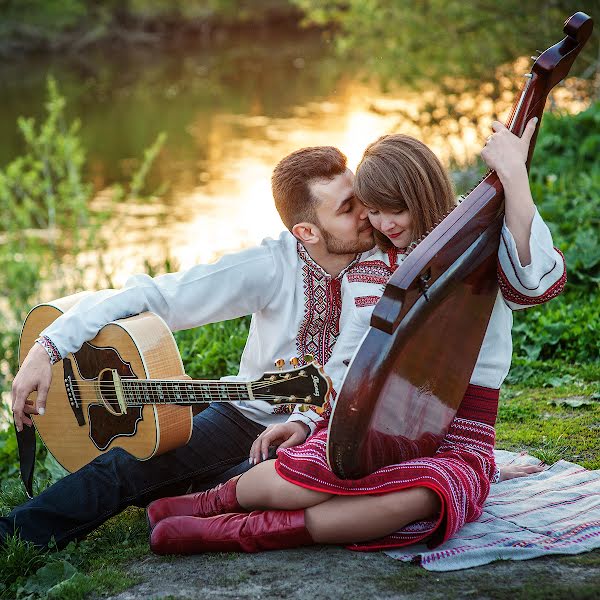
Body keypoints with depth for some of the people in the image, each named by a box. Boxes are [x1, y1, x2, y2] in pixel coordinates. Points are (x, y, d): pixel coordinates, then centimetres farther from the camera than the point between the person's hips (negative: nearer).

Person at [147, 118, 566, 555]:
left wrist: (514, 174, -28)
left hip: (452, 447, -3)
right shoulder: (371, 265, 15)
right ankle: (218, 501, -2)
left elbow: (539, 281, -25)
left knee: (416, 498, -40)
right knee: (305, 477, -33)